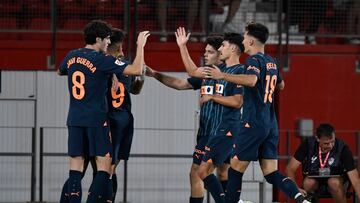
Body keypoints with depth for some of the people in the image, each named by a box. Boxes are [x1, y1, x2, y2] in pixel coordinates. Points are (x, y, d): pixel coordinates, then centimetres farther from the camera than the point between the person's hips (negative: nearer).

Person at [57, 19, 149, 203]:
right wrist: (140, 46, -4)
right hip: (96, 119, -6)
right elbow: (136, 70, -16)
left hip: (74, 119, 6)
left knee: (75, 165, 4)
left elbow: (60, 71, 30)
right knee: (104, 166, -2)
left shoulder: (71, 56, 6)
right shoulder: (102, 60, -11)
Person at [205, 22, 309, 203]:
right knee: (271, 173, 4)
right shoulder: (271, 62, 15)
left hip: (253, 124, -8)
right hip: (271, 125, 8)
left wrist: (222, 76, -31)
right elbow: (280, 85, 33)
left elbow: (251, 80, -32)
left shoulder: (254, 61, -10)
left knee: (235, 169, 1)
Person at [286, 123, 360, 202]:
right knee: (308, 182, -31)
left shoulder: (342, 148, -27)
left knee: (334, 183, -33)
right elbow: (290, 169, -21)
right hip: (313, 176, 1)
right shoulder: (308, 144, -23)